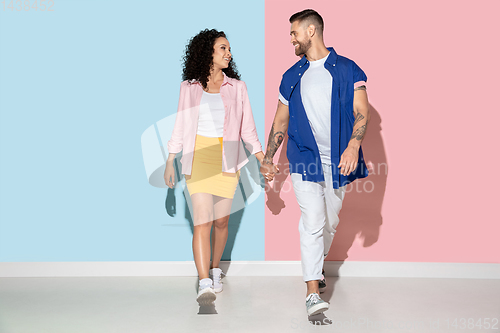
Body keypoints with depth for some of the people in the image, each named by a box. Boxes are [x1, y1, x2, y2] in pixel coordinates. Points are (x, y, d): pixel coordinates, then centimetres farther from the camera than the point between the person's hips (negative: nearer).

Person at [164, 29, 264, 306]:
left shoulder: (236, 86, 8)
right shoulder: (189, 86, 5)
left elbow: (247, 128, 8)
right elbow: (180, 126, 9)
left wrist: (263, 160, 0)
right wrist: (170, 162, 6)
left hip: (228, 159, 2)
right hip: (197, 157, -2)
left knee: (221, 221, 7)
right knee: (202, 221, -12)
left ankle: (215, 270, 29)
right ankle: (204, 285, -16)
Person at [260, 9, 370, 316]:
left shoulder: (347, 70, 1)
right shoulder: (292, 76, 10)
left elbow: (362, 113, -6)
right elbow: (281, 120, 17)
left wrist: (353, 147, -23)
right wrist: (268, 159, 17)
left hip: (338, 160, 0)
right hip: (305, 159, 0)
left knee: (330, 221, 12)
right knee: (313, 221, -10)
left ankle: (317, 265, 37)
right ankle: (313, 292, -9)